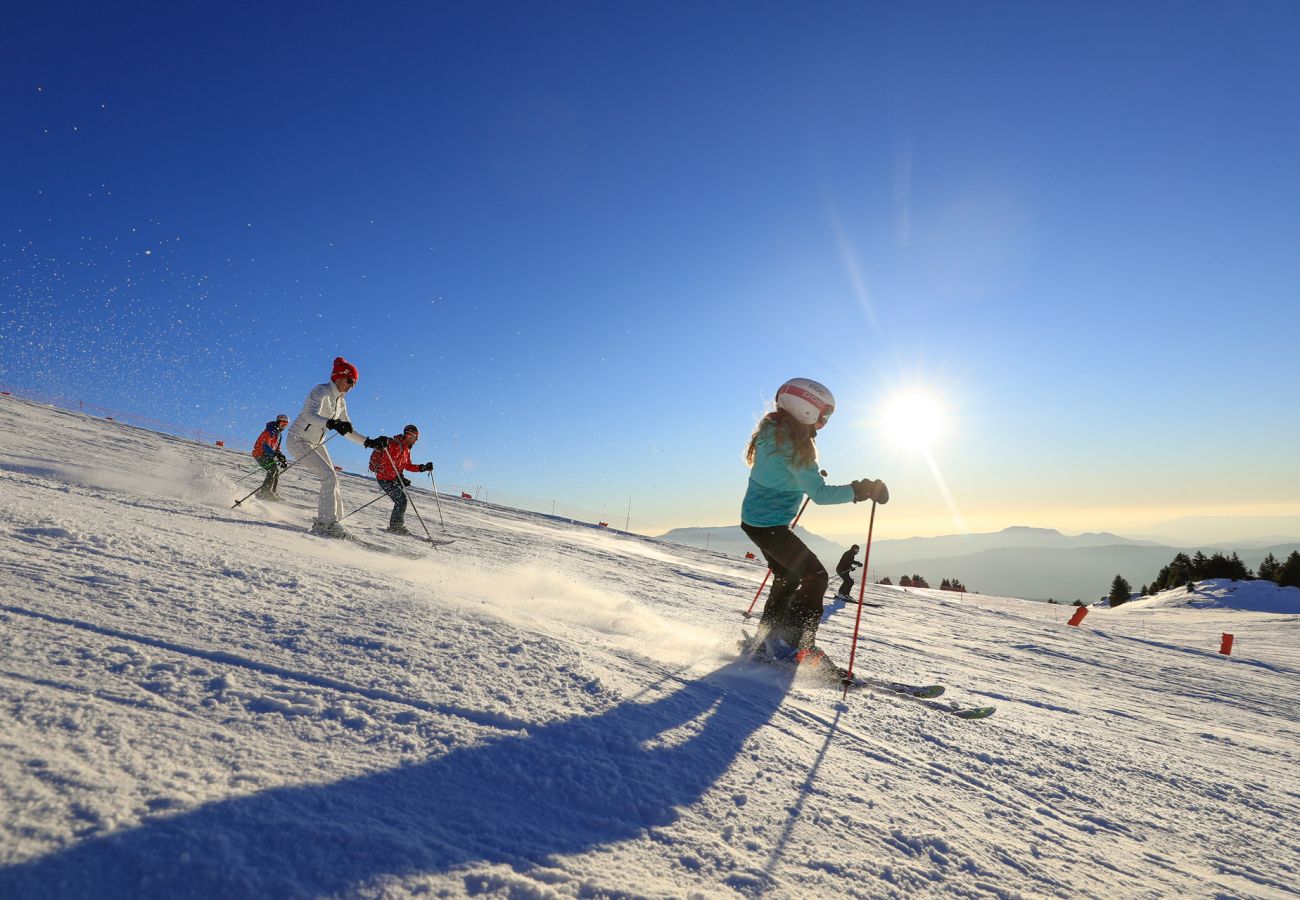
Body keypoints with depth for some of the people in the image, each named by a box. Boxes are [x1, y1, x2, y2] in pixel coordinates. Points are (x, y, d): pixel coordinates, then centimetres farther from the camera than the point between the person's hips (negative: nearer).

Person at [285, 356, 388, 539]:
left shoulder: (341, 401, 8)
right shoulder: (321, 392, -17)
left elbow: (347, 431, 11)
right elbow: (312, 415, -37)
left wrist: (369, 443, 0)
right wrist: (332, 424, -56)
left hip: (316, 443, 9)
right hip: (298, 440, -9)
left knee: (332, 480, 3)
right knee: (329, 476, -20)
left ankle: (323, 523, 11)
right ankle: (327, 522, -16)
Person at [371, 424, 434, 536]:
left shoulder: (406, 448, 12)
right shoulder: (395, 446, -19)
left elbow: (408, 465, 15)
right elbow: (388, 465, -25)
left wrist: (423, 468, 2)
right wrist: (399, 478, -28)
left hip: (393, 479, 10)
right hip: (385, 478, -10)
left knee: (401, 501, 10)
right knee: (401, 500, -14)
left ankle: (397, 525, 19)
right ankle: (395, 526, -6)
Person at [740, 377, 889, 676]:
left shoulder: (774, 431, 7)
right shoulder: (793, 443, -23)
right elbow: (819, 494, -26)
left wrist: (809, 475, 27)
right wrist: (858, 490, -25)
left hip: (755, 519, 10)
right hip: (769, 524, -10)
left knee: (788, 577, 21)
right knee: (815, 576, -8)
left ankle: (766, 640, 31)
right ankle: (794, 645, -3)